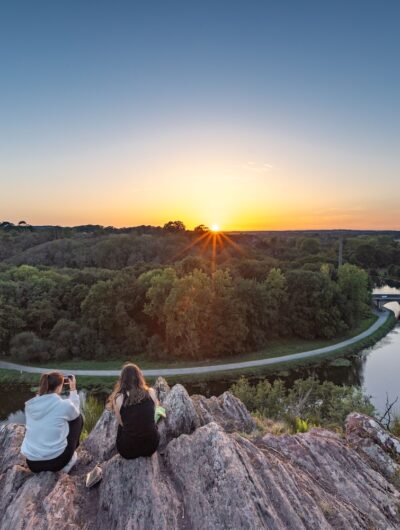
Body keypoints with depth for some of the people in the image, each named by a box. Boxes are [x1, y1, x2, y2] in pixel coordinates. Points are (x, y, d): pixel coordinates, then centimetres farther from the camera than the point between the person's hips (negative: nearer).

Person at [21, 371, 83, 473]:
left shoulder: (29, 404, -3)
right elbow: (75, 413, 9)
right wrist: (73, 390, 10)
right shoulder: (64, 405, -14)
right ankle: (67, 463, 24)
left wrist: (49, 384, 17)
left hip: (32, 463, 5)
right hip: (55, 461, -5)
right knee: (78, 418, 16)